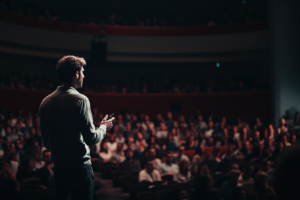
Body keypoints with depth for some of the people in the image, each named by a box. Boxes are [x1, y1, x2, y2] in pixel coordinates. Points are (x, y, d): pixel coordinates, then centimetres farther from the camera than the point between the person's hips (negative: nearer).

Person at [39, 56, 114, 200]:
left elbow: (46, 142, 10)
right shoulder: (80, 100, -14)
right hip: (79, 167, -6)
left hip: (58, 167, 6)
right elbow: (91, 139, -15)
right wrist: (103, 128, 4)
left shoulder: (46, 102, 5)